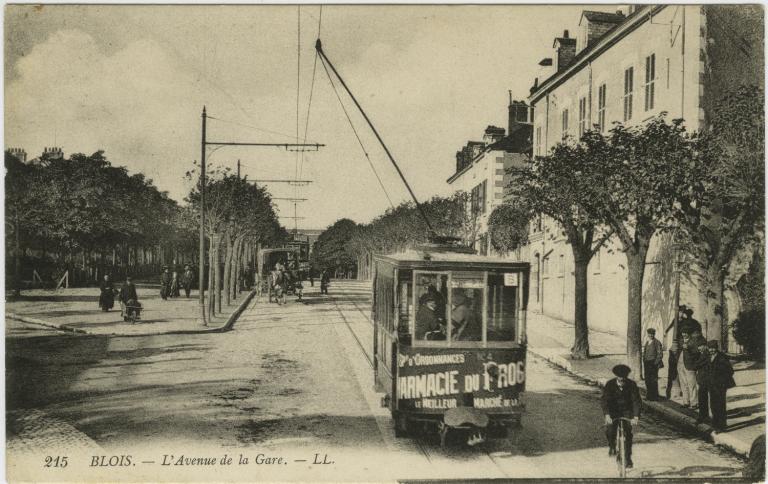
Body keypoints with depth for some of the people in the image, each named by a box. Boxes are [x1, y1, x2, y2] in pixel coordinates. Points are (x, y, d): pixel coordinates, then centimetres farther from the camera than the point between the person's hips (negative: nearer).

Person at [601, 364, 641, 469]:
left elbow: (636, 401, -20)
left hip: (626, 411, 0)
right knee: (609, 430, -19)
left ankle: (628, 458, 2)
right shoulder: (610, 384, -17)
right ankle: (612, 446, 13)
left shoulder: (632, 385, -15)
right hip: (613, 411, 0)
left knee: (628, 432, -13)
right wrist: (607, 415, -39)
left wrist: (636, 417, -34)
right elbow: (604, 400, -24)